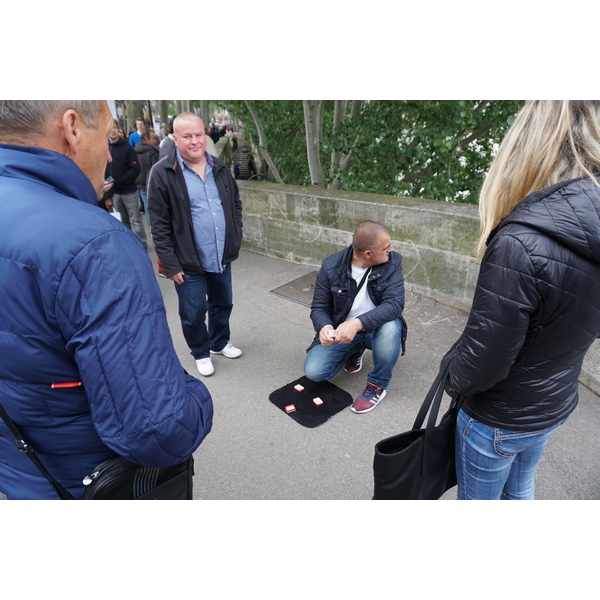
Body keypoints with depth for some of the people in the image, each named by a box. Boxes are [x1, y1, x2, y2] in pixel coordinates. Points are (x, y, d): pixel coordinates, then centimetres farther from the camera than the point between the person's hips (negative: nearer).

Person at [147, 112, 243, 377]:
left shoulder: (219, 167, 5)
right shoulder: (162, 173, -11)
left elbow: (236, 203, 16)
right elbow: (159, 225, -12)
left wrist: (236, 238, 6)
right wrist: (170, 264, -13)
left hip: (222, 258, 5)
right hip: (189, 264, -5)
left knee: (223, 304, 20)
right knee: (193, 313, 9)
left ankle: (219, 343, 45)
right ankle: (201, 353, 34)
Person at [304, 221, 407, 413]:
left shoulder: (392, 261, -15)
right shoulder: (331, 266, -14)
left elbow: (395, 303, -27)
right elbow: (319, 308, -7)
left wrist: (357, 324, -42)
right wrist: (324, 327, -32)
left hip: (376, 329, -1)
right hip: (341, 331, 1)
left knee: (390, 327, -35)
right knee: (313, 372, -15)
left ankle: (378, 385, -8)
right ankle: (355, 351, 16)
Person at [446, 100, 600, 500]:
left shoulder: (521, 243, -34)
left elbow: (482, 364, -26)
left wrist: (454, 382, -7)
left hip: (500, 421, -6)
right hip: (556, 406, 7)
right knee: (519, 493, 31)